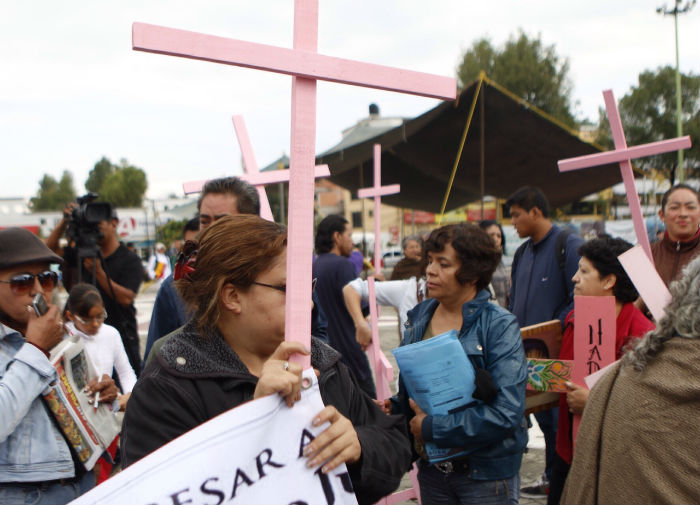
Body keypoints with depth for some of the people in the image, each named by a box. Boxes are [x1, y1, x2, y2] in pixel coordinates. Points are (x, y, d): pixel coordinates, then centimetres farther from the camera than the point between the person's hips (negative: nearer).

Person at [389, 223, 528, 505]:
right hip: (431, 468, 5)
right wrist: (393, 408, -6)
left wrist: (432, 427, -20)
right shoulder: (419, 317, 3)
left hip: (486, 474, -5)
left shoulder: (499, 326, -14)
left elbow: (506, 413, -22)